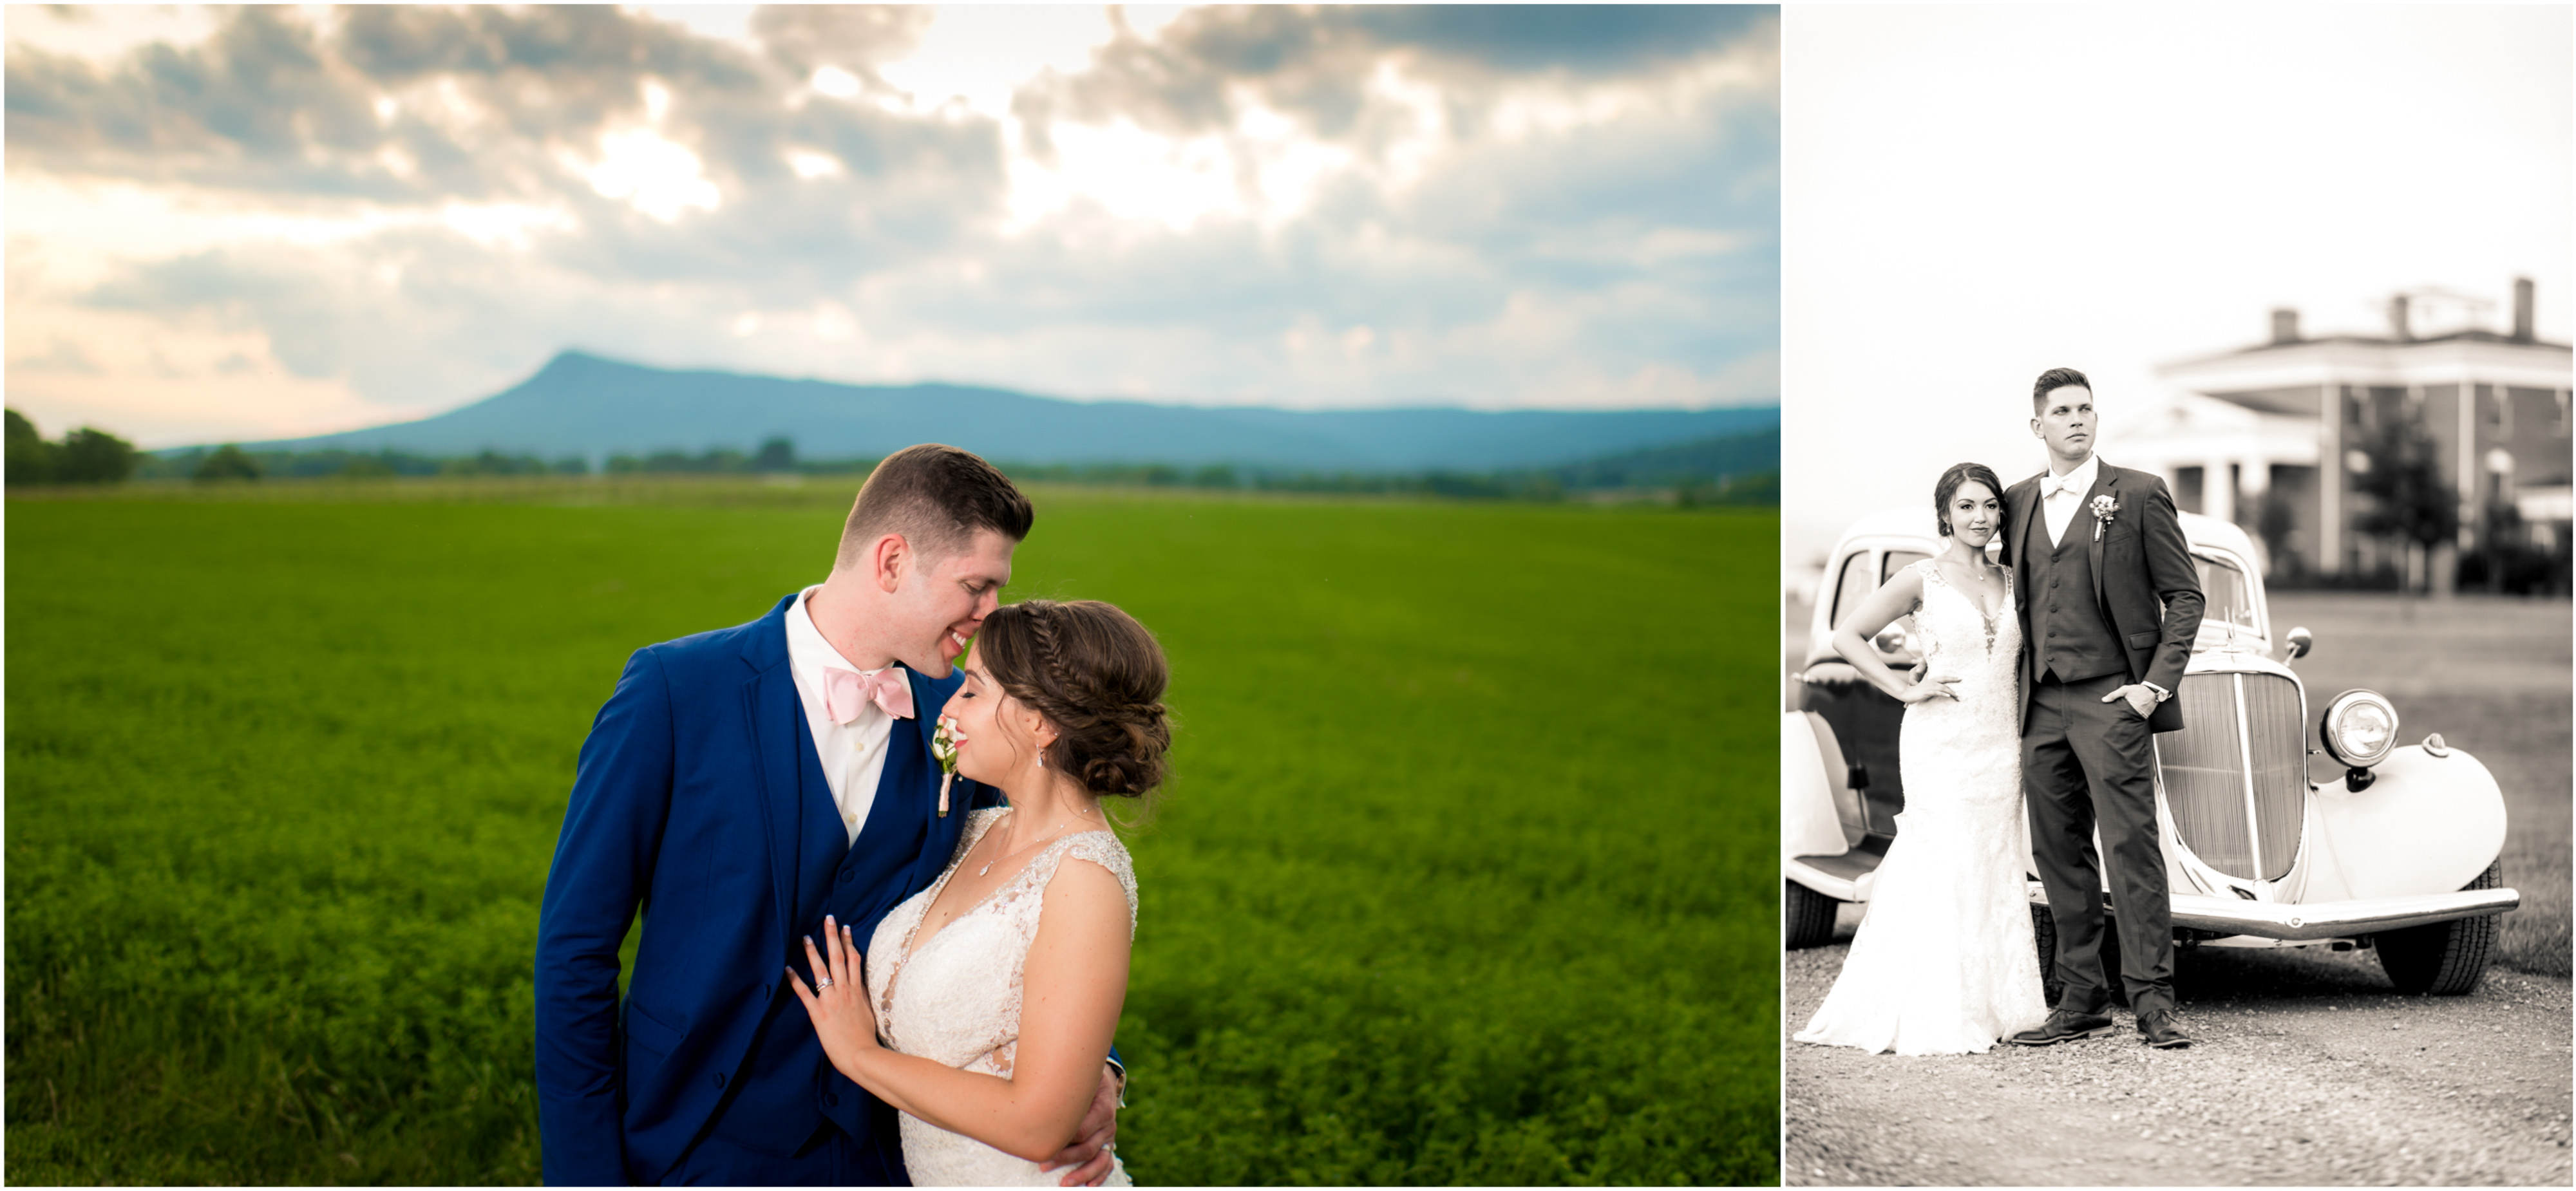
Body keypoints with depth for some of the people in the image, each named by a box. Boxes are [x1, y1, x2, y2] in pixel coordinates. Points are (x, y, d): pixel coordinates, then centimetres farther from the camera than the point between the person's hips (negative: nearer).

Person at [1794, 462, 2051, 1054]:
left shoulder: (2009, 582, 12)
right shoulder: (1921, 579, -3)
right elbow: (1847, 636, -5)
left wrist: (2025, 732, 10)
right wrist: (1906, 689, -9)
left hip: (1999, 743, 5)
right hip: (1942, 741, -5)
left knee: (1997, 869, 6)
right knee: (1947, 872, -7)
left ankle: (1993, 1004, 13)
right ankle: (1939, 1020, -2)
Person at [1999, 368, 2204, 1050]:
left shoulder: (2139, 495, 1)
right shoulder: (2018, 504, 14)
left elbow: (2185, 596, 1)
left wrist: (2157, 684, -9)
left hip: (2111, 699, -5)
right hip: (2042, 706, 5)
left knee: (2132, 846, -9)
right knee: (2059, 853, 7)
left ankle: (2153, 1002, -6)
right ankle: (2083, 1001, 14)